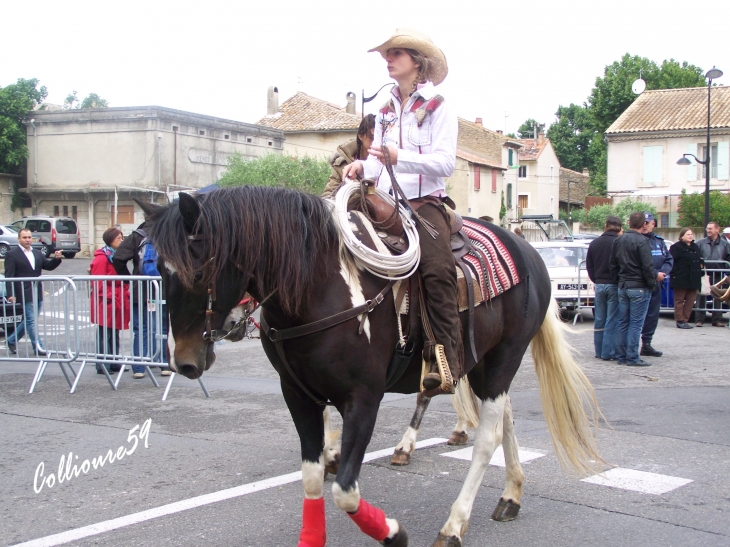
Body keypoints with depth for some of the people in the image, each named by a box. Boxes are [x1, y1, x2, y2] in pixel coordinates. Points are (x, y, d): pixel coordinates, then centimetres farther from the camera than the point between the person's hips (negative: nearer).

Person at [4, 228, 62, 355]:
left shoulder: (37, 253, 15)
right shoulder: (12, 254, -4)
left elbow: (48, 266, 13)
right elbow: (9, 276, -9)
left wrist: (56, 259, -8)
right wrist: (10, 294, -18)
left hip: (38, 293, 7)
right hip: (25, 294, -7)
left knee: (29, 321, 13)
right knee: (31, 321, -5)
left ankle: (12, 340, 28)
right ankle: (37, 347, -2)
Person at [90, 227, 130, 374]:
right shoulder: (102, 258, -13)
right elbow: (98, 281, -18)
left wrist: (125, 294, 12)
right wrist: (107, 297, -18)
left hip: (117, 301, 9)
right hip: (106, 303, -9)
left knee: (114, 334, 14)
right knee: (104, 335, -5)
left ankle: (114, 364, 21)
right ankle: (102, 366, 0)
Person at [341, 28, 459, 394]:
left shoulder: (437, 108, 2)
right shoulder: (385, 112, 22)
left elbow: (445, 162, -10)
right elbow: (378, 163, 18)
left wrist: (399, 157, -26)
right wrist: (362, 167, -7)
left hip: (425, 202, -6)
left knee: (437, 269, -29)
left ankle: (447, 362, -32)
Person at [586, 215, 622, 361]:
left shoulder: (594, 243, 6)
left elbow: (589, 266, 10)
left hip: (599, 285, 5)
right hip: (614, 286, -5)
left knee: (599, 320, 11)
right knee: (612, 321, -1)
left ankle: (599, 351, 14)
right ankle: (609, 353, -2)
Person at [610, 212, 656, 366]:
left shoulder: (619, 241, 10)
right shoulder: (641, 241, -13)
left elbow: (613, 265, 14)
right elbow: (648, 266, -16)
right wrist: (652, 284, -6)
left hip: (622, 286, 7)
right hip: (639, 287, -7)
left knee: (623, 323, 11)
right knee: (636, 323, -3)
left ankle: (621, 355, 13)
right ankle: (632, 357, -3)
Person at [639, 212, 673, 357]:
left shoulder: (659, 241, 13)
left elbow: (669, 260, 10)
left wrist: (663, 272, -9)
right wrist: (655, 274, -20)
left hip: (656, 285, 7)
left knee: (652, 315, 13)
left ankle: (646, 344, 24)